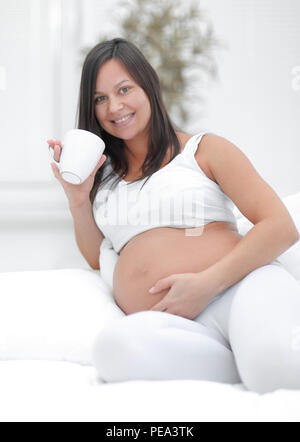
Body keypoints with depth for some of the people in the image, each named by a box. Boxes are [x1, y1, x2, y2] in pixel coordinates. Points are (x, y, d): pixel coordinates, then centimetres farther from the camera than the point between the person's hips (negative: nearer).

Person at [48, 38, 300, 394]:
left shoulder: (205, 149, 11)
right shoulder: (103, 172, 25)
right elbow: (97, 259, 27)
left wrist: (206, 284, -12)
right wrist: (78, 203, 10)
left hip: (240, 287, -4)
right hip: (166, 324, 5)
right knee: (114, 344, -35)